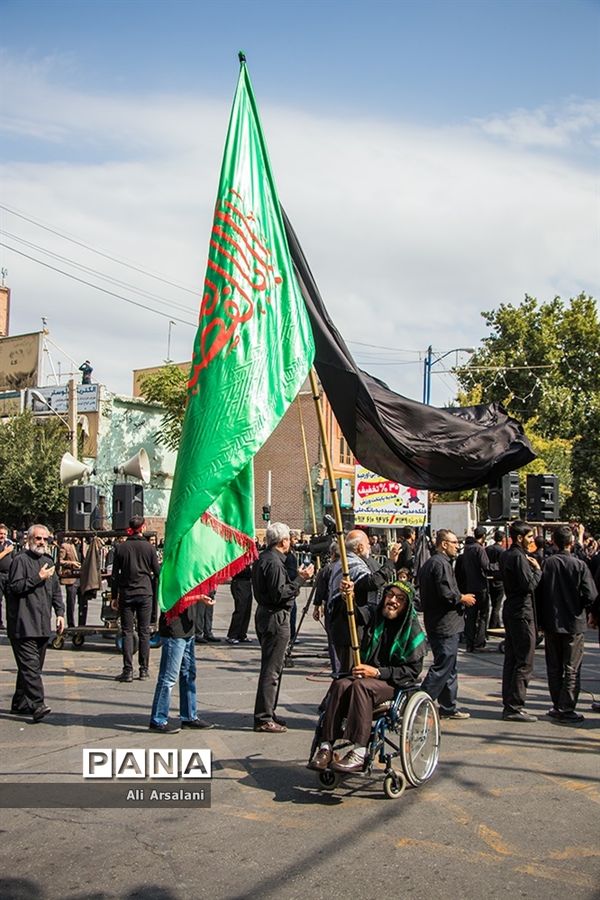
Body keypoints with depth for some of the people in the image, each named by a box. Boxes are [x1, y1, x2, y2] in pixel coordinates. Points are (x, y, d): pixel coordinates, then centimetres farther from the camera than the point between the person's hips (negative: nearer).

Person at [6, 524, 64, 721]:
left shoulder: (48, 562, 18)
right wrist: (38, 578, -14)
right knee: (29, 665, -13)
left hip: (43, 625, 8)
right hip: (23, 625, -8)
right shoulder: (20, 560, -5)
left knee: (35, 666, 11)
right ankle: (37, 704, -17)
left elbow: (56, 591, 23)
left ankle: (20, 703, 21)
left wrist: (60, 613, 13)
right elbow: (14, 587, -14)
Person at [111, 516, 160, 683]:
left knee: (127, 632, 4)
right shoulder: (149, 547, -3)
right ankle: (144, 670, 9)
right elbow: (157, 572, -1)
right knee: (144, 632, 7)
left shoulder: (120, 547, 0)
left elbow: (114, 575, 2)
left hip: (126, 594, 0)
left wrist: (114, 596, 8)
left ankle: (128, 670, -1)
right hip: (145, 593, 0)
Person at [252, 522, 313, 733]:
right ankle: (263, 719, -1)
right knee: (271, 670, -5)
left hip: (264, 614, 11)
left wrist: (297, 577, 16)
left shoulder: (262, 558, 13)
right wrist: (300, 580, -17)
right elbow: (280, 594, -23)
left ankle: (267, 713, 26)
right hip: (276, 618, -11)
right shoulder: (274, 562, -19)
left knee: (271, 667, 18)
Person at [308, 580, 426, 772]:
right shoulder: (375, 618, 9)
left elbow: (413, 670, -9)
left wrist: (378, 672, -19)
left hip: (395, 682, -5)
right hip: (367, 675, 5)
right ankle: (326, 747, -28)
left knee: (360, 686, -33)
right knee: (340, 685, -26)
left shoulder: (413, 629, -4)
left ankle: (359, 753, -37)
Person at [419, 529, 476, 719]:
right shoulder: (441, 564, -16)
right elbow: (446, 593, -25)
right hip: (446, 625, -10)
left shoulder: (428, 563, 17)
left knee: (448, 667, 16)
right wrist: (463, 598, -7)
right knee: (443, 667, -7)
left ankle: (448, 707, 22)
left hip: (433, 622, 11)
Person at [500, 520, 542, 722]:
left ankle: (508, 705, 18)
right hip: (522, 612, -10)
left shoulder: (506, 556, 14)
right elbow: (530, 584, -22)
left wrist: (530, 566, 8)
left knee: (511, 660, 13)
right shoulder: (519, 557, -17)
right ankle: (515, 707, -3)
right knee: (524, 662, -5)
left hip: (510, 610, 10)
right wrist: (537, 569, -7)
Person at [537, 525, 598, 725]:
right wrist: (585, 611, 8)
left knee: (554, 667, 13)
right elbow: (591, 596, -14)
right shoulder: (579, 565, -11)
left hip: (551, 624, 3)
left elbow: (538, 593, -4)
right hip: (574, 624, -2)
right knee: (572, 669, 4)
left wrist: (541, 622, 5)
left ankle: (557, 706, 20)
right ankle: (566, 710, 3)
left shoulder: (547, 564, -6)